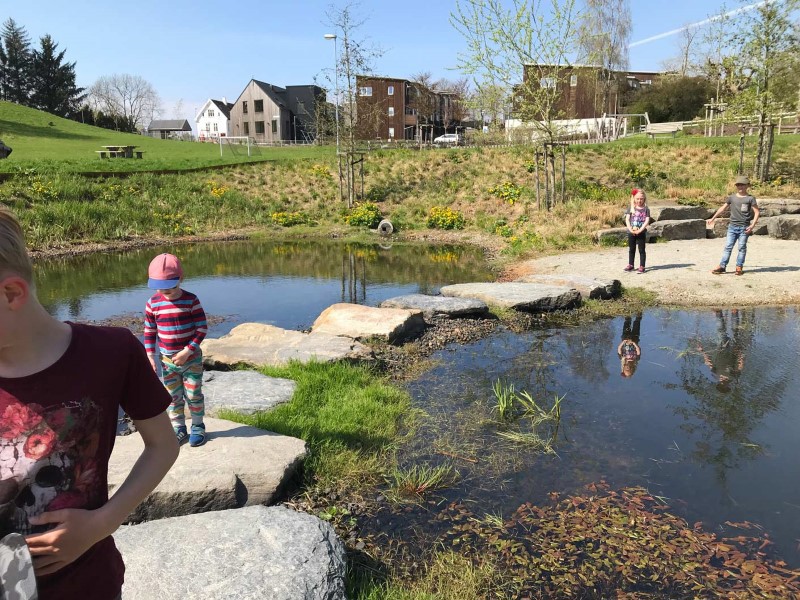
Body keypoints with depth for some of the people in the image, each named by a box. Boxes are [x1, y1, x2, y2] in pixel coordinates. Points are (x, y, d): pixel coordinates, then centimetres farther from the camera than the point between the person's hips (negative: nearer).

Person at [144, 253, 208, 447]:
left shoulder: (191, 300, -12)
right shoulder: (153, 304, -4)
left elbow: (202, 328, -11)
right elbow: (149, 331, 4)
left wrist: (187, 351, -17)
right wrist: (150, 355, -3)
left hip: (191, 358, -2)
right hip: (167, 359, 3)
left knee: (193, 394, 6)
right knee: (173, 396, 11)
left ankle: (198, 426, 23)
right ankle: (178, 428, 26)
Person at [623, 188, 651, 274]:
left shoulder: (646, 209, -2)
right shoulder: (631, 208, 2)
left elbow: (647, 221, -9)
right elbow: (627, 219, -5)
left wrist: (640, 230, -19)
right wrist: (630, 229, -17)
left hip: (641, 233, -2)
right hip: (631, 232, 2)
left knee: (642, 250, 2)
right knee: (631, 249, 13)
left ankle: (642, 266, 6)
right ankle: (630, 265, 24)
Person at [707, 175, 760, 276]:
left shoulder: (750, 199, 0)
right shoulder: (731, 197, 8)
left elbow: (756, 212, -2)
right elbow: (723, 208, 16)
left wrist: (752, 225, -13)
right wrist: (713, 219, 17)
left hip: (744, 227, -2)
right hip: (732, 226, 2)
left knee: (742, 247, 2)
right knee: (728, 246, -1)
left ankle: (739, 267, 8)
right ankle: (722, 266, -2)